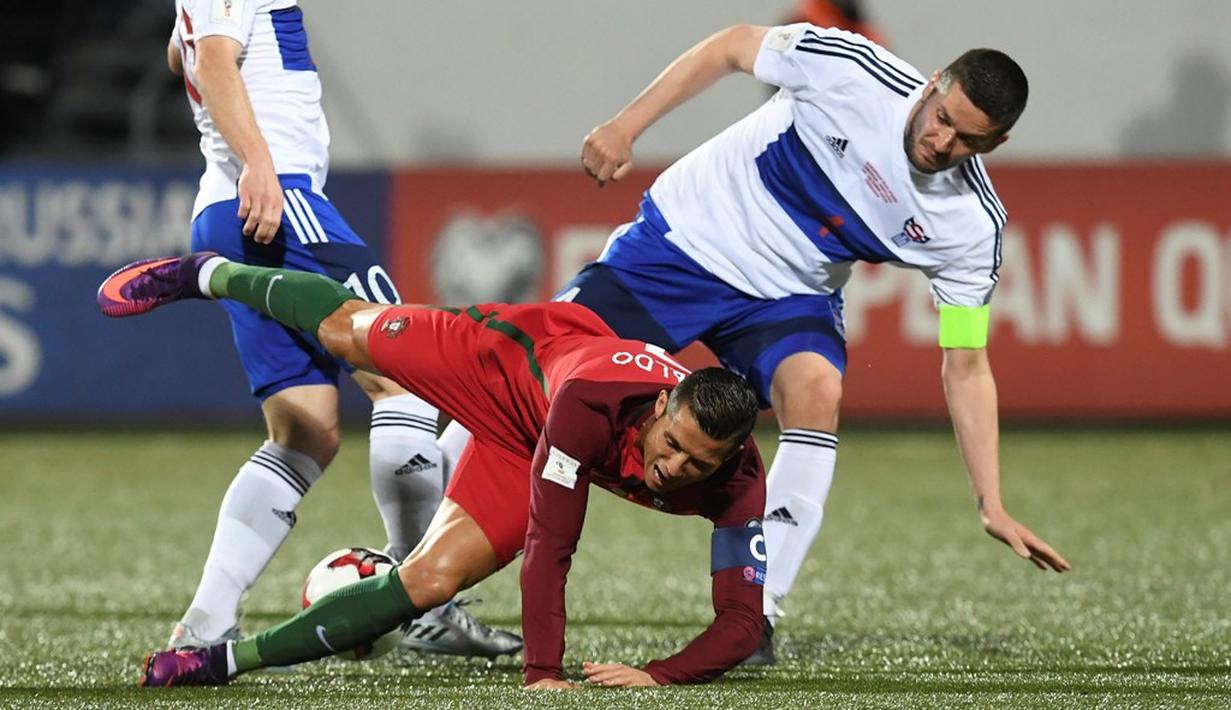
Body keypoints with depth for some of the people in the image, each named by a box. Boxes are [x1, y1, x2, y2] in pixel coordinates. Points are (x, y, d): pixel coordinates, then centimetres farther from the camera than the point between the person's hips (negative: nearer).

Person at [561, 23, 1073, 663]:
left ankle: (754, 616, -24)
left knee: (816, 391, -30)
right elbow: (730, 48, -8)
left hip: (788, 297, 1)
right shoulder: (846, 68, -24)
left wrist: (991, 506, -15)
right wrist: (626, 126, -14)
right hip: (685, 233, -1)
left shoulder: (970, 226, -16)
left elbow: (965, 370, -9)